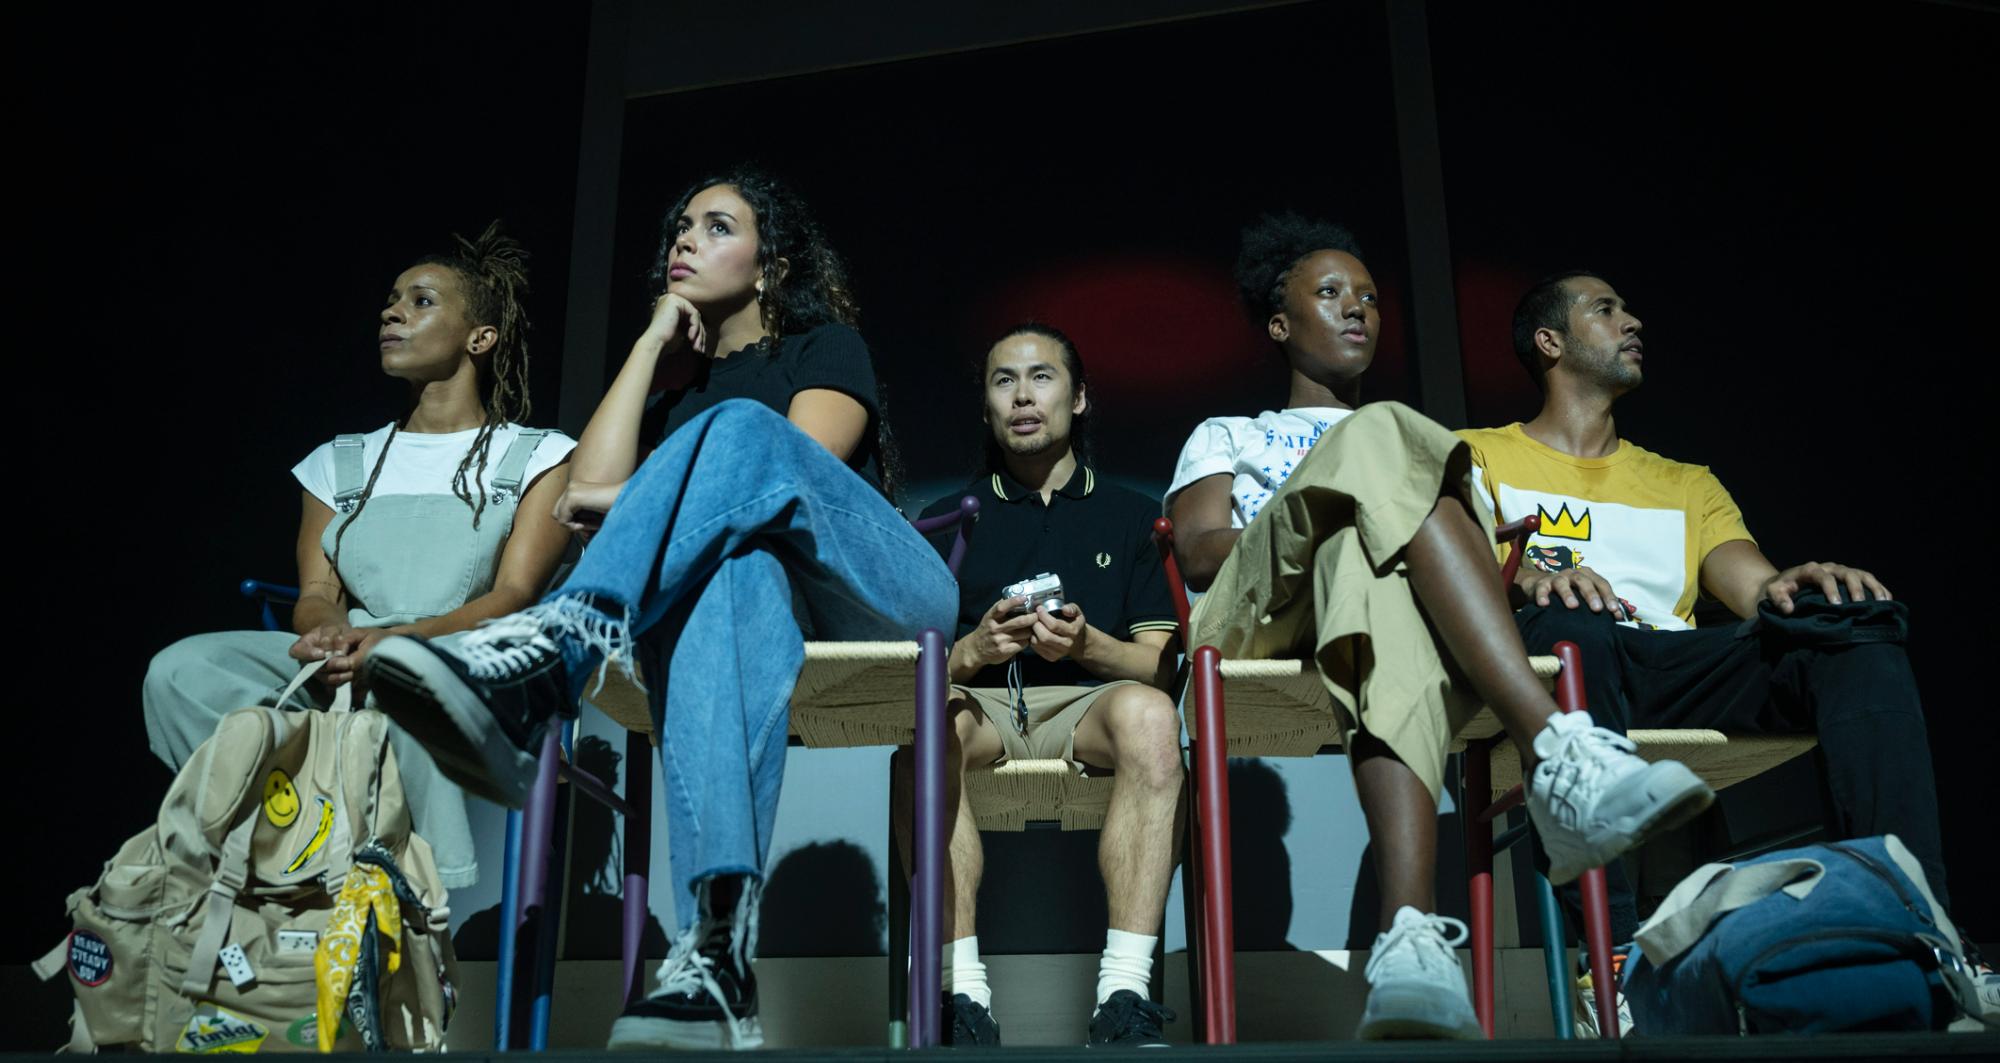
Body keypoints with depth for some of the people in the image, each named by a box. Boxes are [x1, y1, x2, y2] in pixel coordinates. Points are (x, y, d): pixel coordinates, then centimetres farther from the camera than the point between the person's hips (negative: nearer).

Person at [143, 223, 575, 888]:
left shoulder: (537, 457, 11)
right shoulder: (341, 463, 24)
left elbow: (514, 596, -4)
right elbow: (315, 595, 11)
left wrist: (395, 640, -23)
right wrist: (329, 634, -16)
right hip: (341, 668, 5)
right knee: (183, 671, -22)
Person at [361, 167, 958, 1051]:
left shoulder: (826, 345, 15)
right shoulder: (682, 389, 27)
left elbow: (798, 462, -6)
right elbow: (591, 485, 8)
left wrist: (638, 500, -3)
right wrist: (652, 345, 13)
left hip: (881, 599, -2)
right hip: (776, 611, 2)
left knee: (741, 431, -30)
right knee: (732, 566, -40)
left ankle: (551, 653, -54)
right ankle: (716, 957, -59)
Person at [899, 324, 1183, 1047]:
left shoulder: (1129, 516, 18)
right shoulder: (951, 518, 19)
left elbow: (1159, 666, 9)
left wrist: (1086, 644, -12)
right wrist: (974, 650, -12)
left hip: (1086, 705, 0)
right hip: (981, 703, 1)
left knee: (1147, 712, -36)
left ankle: (1123, 994, -40)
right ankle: (963, 997, -38)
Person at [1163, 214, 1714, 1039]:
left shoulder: (1422, 441, 40)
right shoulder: (1225, 436, 33)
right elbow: (1200, 552, 10)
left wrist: (1502, 560, -7)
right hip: (1257, 616, -1)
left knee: (1383, 576, -41)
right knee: (1383, 438, -31)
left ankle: (1410, 935, -64)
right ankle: (1556, 754, -50)